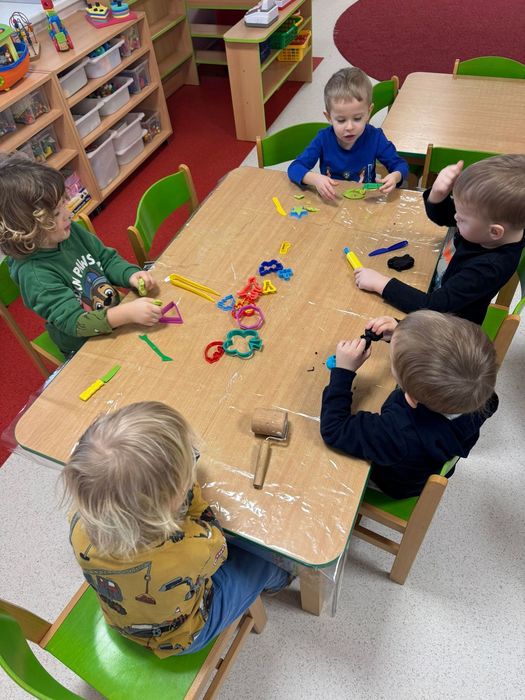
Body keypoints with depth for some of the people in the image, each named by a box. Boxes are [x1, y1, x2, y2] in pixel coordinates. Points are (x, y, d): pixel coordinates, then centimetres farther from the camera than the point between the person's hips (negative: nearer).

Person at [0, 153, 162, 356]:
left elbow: (107, 259, 4)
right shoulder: (34, 275, -28)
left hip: (116, 318, 6)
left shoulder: (70, 231, -8)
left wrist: (130, 274, -17)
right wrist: (127, 313, -44)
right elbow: (75, 323, -31)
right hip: (86, 351, -6)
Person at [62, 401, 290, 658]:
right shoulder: (192, 551, -45)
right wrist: (190, 490, -18)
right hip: (182, 639, -3)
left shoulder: (81, 526, -34)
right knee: (262, 559, 14)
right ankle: (275, 580, 52)